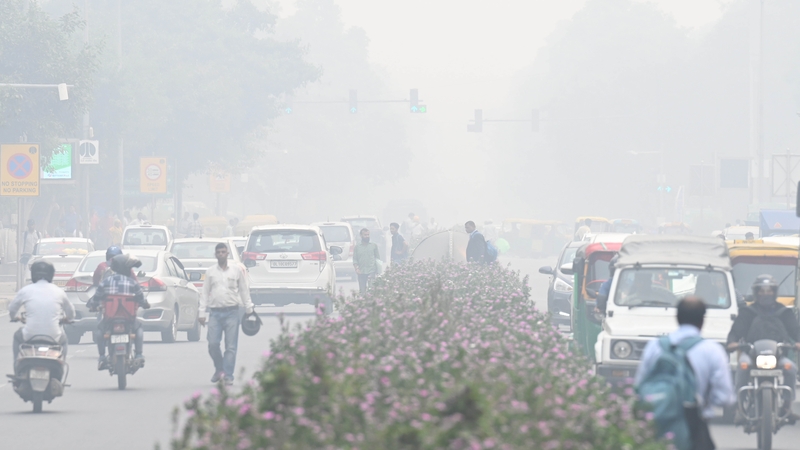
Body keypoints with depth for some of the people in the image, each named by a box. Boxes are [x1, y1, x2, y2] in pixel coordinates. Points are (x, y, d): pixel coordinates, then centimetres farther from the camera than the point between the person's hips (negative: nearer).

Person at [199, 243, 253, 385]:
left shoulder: (237, 270, 6)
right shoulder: (210, 272, 10)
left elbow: (244, 290, 10)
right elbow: (205, 293, 11)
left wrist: (249, 309, 7)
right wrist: (202, 313, 5)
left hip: (231, 312, -1)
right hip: (215, 313, 1)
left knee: (231, 346, -5)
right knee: (213, 344, -6)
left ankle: (228, 376, -2)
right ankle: (219, 369, 17)